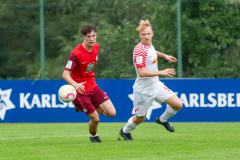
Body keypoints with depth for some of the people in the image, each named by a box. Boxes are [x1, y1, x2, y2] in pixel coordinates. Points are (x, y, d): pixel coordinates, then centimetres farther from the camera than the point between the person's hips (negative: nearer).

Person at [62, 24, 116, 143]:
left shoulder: (96, 47, -2)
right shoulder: (76, 54, -24)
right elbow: (65, 74, -30)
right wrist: (75, 84, -48)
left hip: (93, 87, 6)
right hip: (81, 90, -6)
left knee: (112, 113, -3)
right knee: (95, 119, -8)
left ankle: (97, 109, 29)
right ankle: (93, 136, 26)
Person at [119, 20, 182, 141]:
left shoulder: (149, 45, 2)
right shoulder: (139, 50, -25)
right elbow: (142, 72, -30)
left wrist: (164, 55, 23)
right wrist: (161, 72, -31)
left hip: (155, 84, 7)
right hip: (143, 89, -7)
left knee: (178, 104, -3)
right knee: (140, 118, 9)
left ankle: (162, 120, 26)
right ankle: (125, 131, 39)